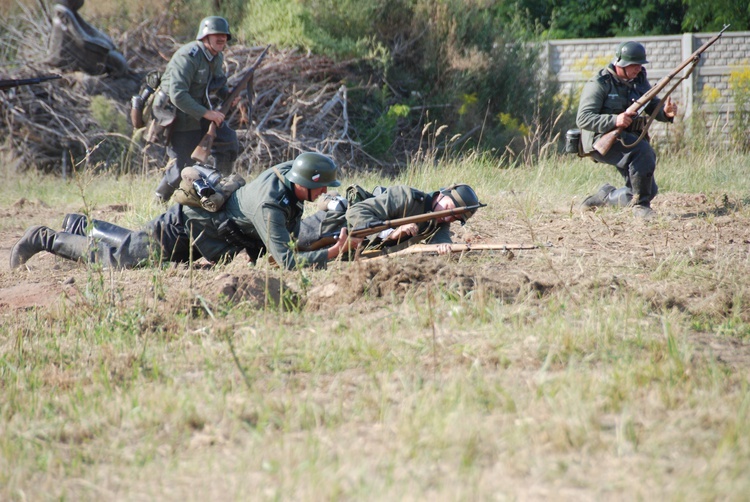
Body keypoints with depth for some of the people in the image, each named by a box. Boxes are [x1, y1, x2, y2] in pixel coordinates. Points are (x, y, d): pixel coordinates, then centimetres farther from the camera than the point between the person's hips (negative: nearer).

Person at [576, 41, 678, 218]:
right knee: (643, 151, -32)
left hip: (629, 140, 8)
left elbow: (653, 106, 9)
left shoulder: (639, 80, 9)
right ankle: (640, 204, -23)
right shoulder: (600, 84, -13)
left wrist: (666, 112, -16)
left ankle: (606, 196, 27)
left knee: (649, 190, 4)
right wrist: (614, 120, -34)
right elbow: (583, 119, -20)